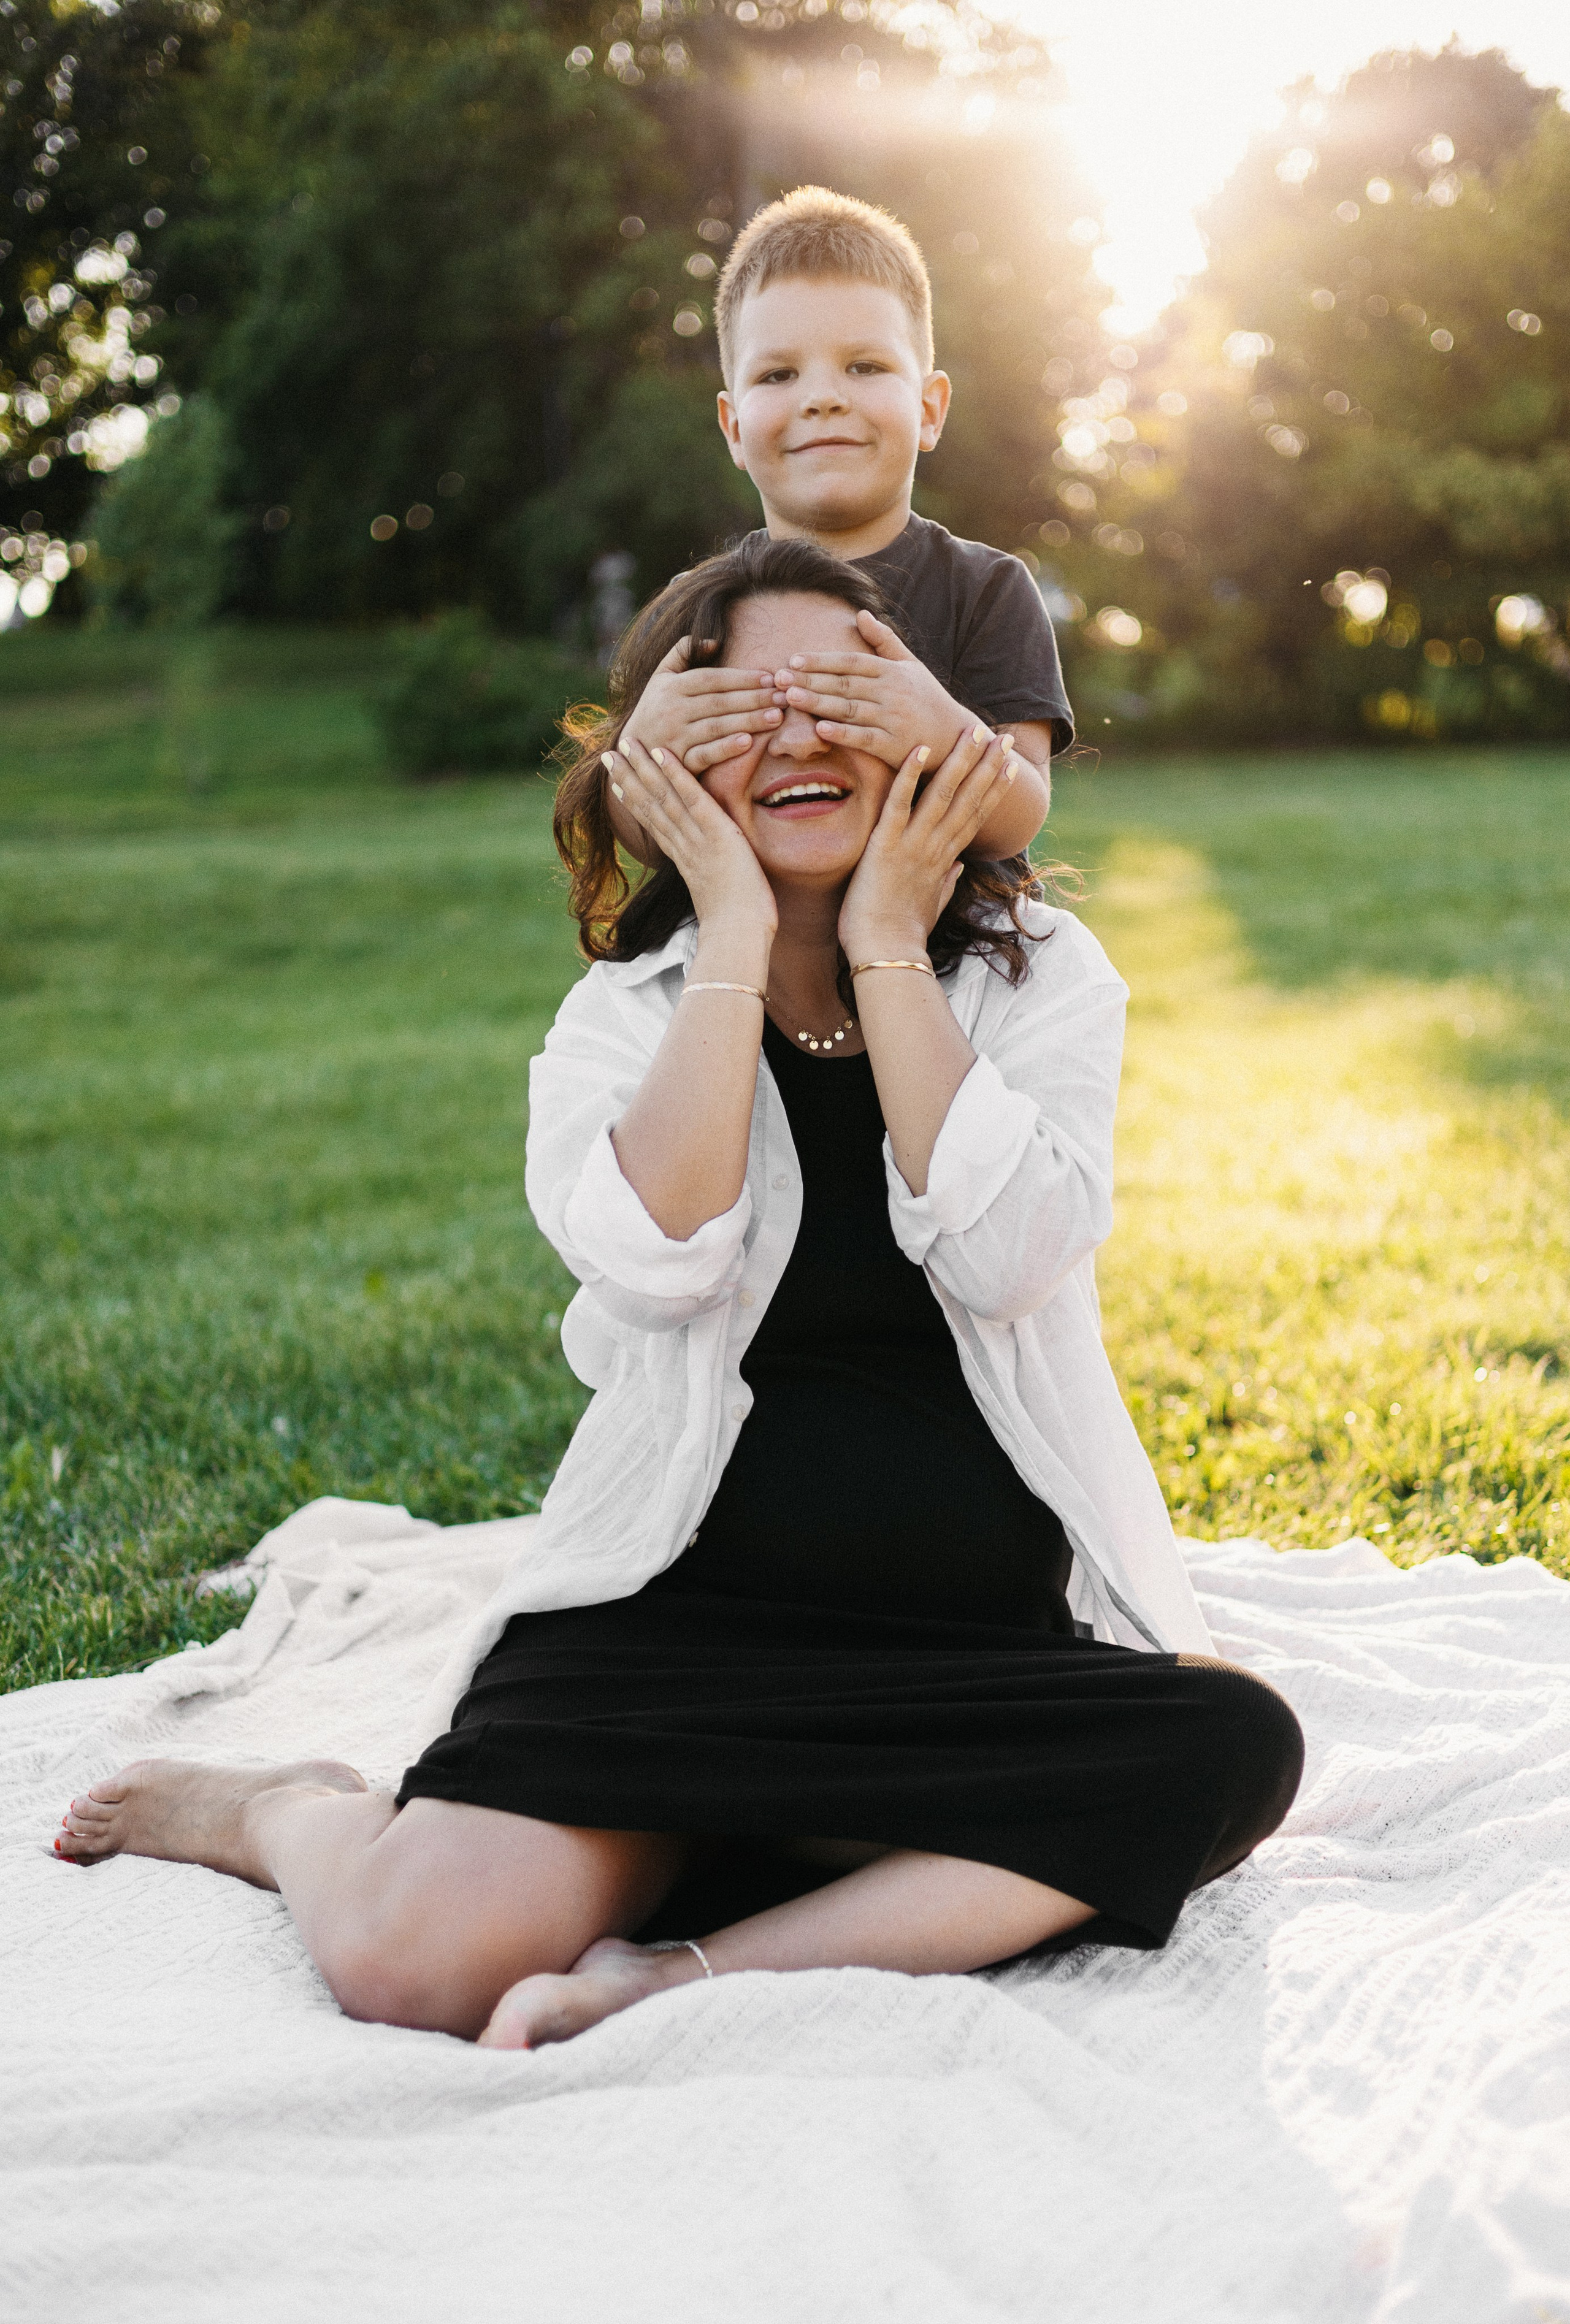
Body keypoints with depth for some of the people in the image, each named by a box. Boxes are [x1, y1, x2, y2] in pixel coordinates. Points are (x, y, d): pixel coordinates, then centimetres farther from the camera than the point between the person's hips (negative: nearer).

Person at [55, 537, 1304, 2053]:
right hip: (682, 1615, -1)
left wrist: (885, 951, -10)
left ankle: (695, 1968, -22)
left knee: (1231, 1747, -30)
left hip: (992, 1638, 1)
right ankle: (291, 1811, 15)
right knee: (412, 1960, -22)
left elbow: (1006, 1254, -14)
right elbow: (656, 1260, -17)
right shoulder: (623, 1018, 6)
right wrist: (737, 941, -11)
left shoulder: (1039, 976, 6)